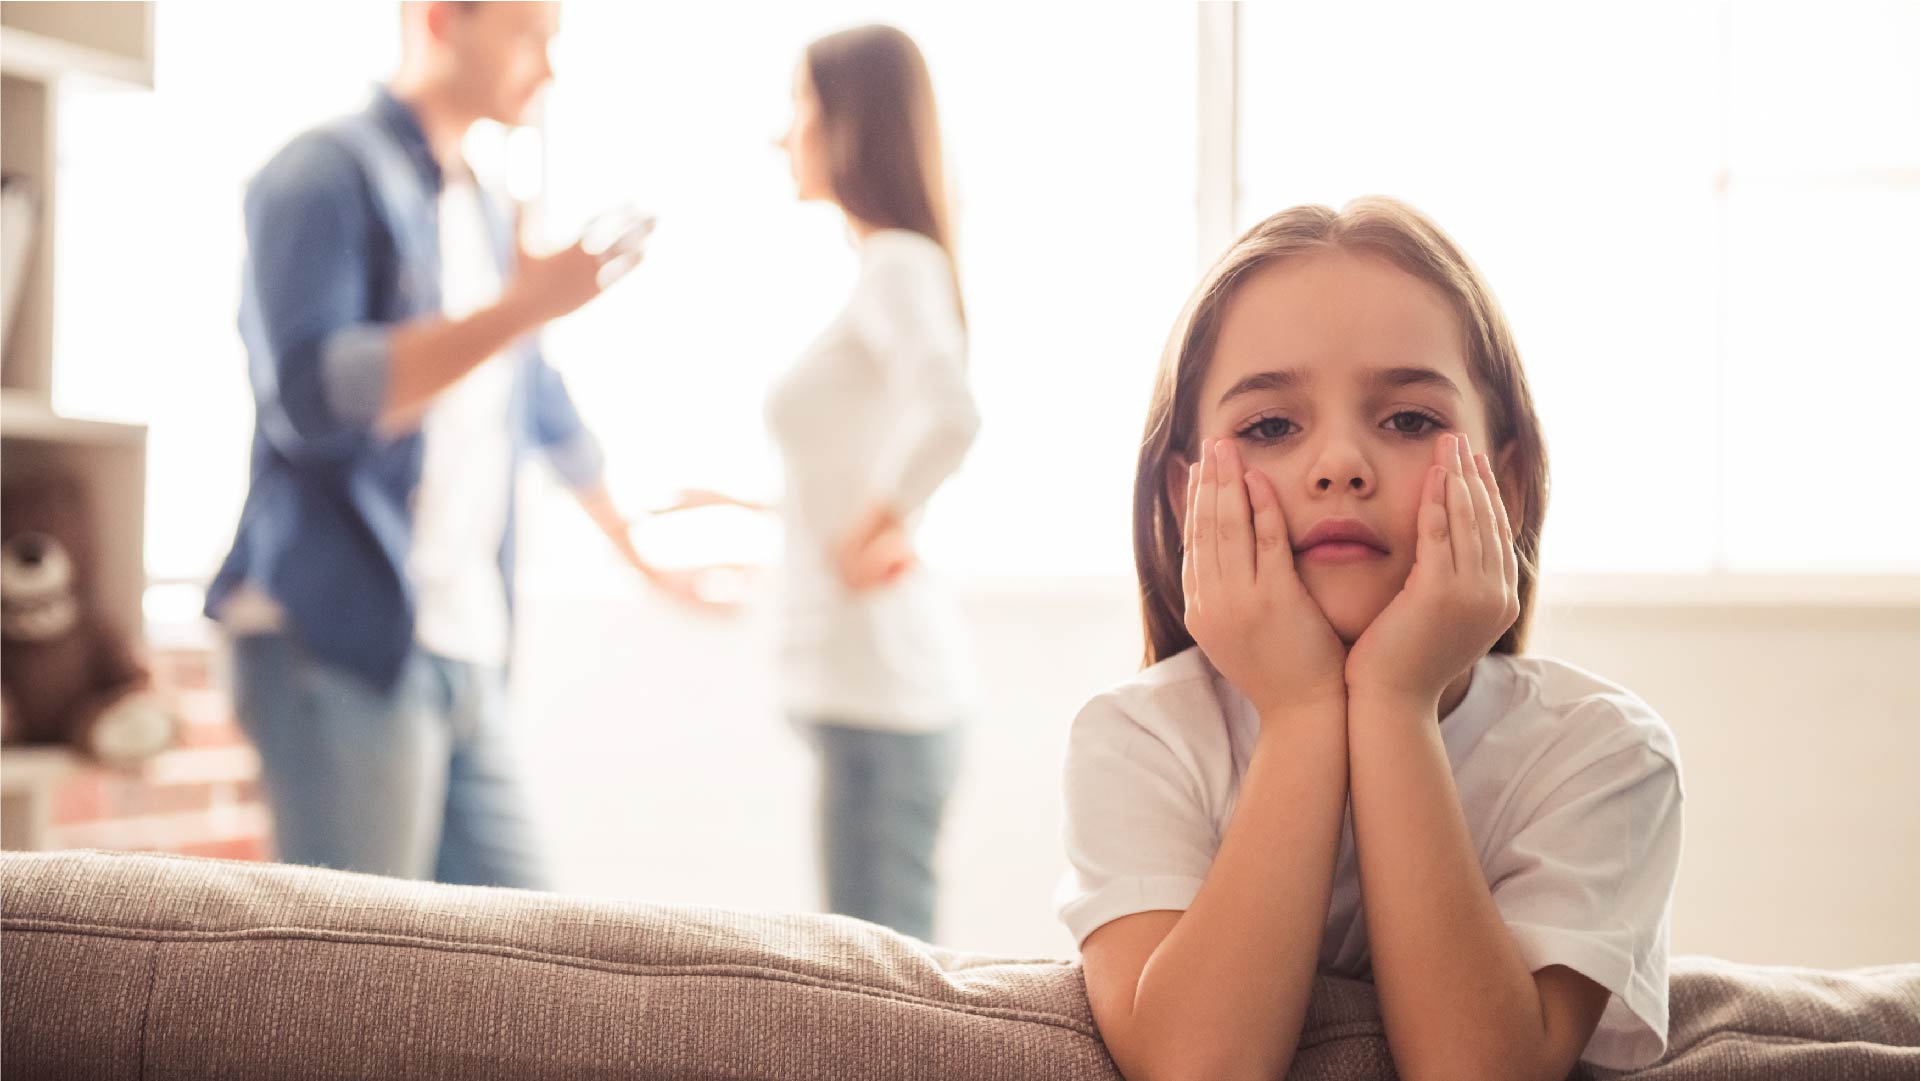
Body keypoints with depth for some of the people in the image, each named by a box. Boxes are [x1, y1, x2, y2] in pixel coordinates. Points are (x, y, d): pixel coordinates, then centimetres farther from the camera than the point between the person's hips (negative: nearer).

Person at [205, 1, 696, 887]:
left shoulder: (483, 210, 21)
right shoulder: (329, 174, -6)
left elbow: (537, 403, 34)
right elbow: (307, 391, -20)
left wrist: (635, 539, 42)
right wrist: (522, 307, -21)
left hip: (464, 660, 8)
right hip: (341, 646, -8)